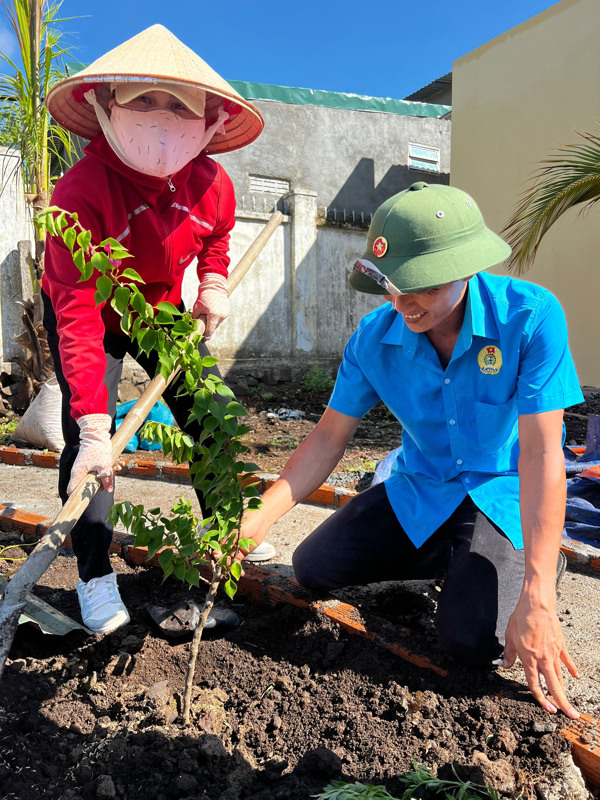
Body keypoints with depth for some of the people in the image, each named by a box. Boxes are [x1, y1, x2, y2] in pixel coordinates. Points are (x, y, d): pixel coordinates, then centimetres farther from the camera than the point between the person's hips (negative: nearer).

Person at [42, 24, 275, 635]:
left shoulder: (213, 185, -18)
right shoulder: (81, 191, -34)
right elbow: (78, 317, -39)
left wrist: (213, 284, -12)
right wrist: (95, 427, -46)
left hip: (162, 311, 4)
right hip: (93, 315, -4)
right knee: (87, 438, -17)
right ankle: (95, 574, 2)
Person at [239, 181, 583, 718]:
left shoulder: (531, 316, -26)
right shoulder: (375, 336, -15)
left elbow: (541, 453, -28)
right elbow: (329, 438, -8)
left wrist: (536, 599, -32)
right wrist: (258, 520, -20)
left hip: (502, 492, -4)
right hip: (418, 488, 4)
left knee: (473, 639, -22)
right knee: (315, 570, -2)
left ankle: (533, 564, 13)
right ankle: (451, 560, 17)